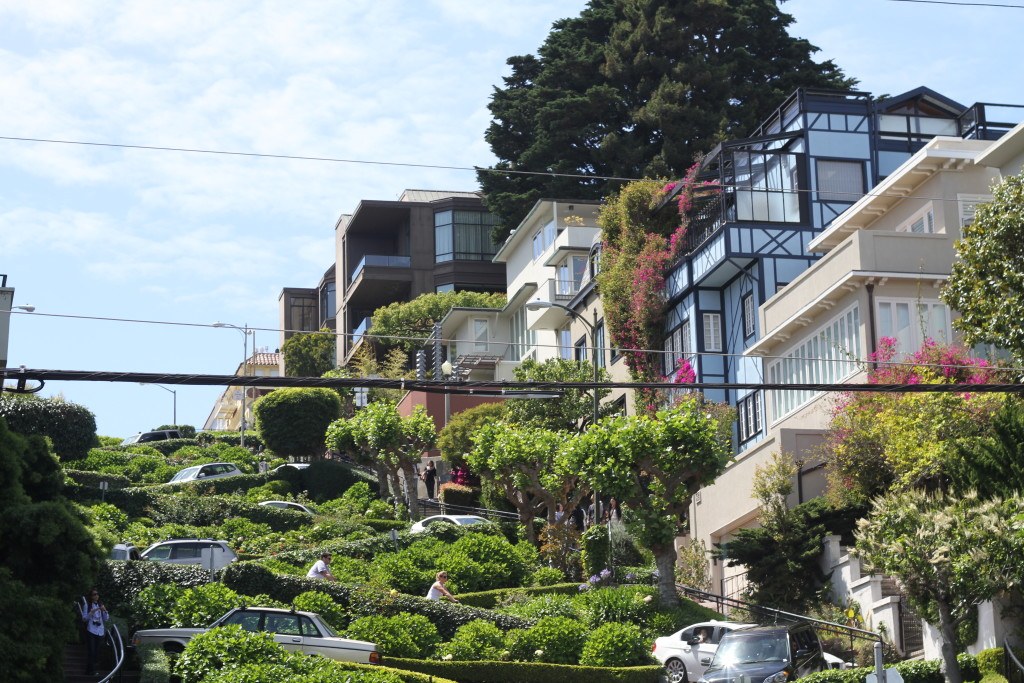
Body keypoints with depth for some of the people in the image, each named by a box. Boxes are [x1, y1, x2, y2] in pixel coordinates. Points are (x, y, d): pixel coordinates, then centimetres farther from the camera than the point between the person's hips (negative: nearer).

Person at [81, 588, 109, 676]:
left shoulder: (101, 605, 15)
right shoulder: (87, 605, 2)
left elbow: (106, 619, 14)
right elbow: (84, 618, -4)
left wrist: (104, 611, -4)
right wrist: (92, 612, -17)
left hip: (100, 632, 4)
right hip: (91, 631, -4)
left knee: (96, 652, 1)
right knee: (91, 652, -10)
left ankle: (93, 670, 6)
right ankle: (90, 671, -8)